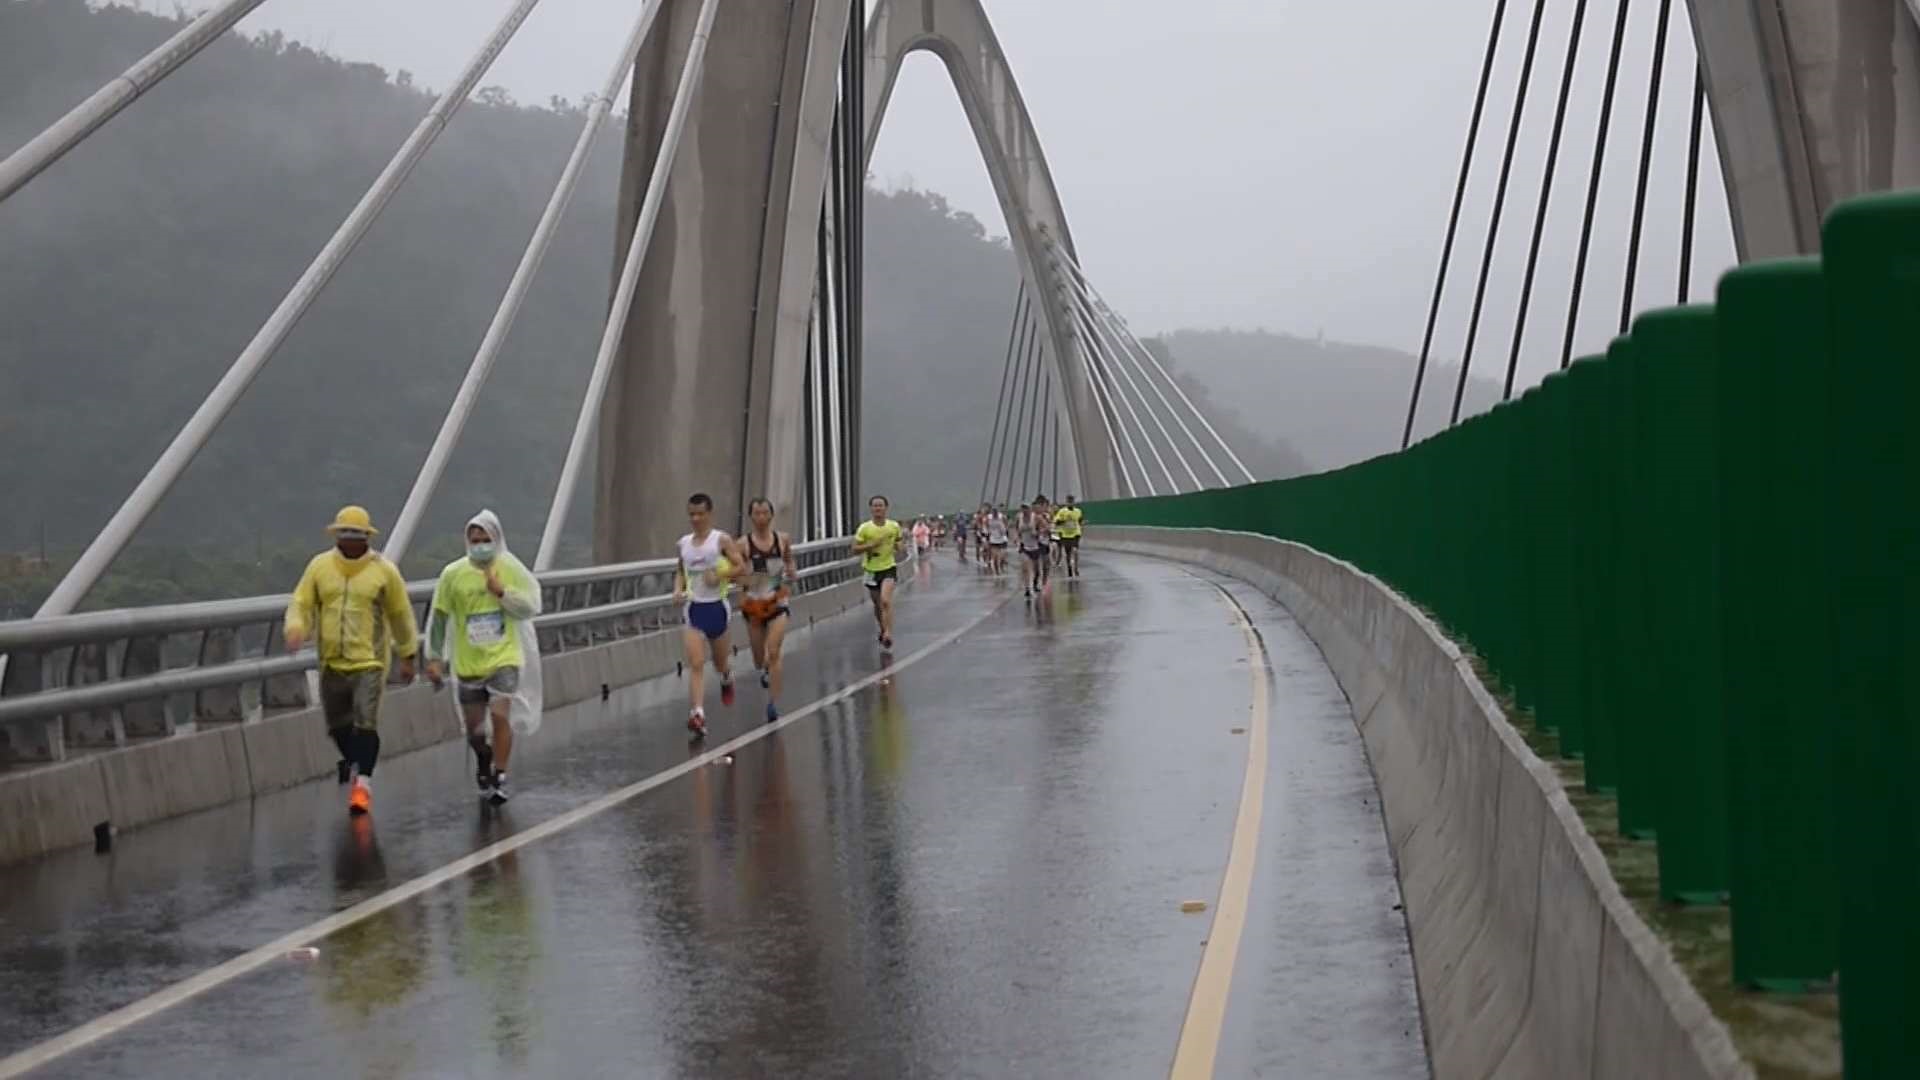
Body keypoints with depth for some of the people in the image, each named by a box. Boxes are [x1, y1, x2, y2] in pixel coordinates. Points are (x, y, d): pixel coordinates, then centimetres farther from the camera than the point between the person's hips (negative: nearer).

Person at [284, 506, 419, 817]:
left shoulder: (383, 570, -2)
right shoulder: (320, 566, 3)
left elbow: (401, 615, 6)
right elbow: (301, 602, 4)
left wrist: (407, 655, 11)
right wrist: (296, 627, -18)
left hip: (369, 662, -3)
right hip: (331, 662, 3)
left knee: (366, 722, -14)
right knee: (337, 724, 13)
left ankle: (363, 782, -7)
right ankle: (354, 762, 39)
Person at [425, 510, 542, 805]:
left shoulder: (511, 569, -5)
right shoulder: (453, 574, -5)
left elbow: (531, 607, -5)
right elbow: (438, 617, 1)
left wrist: (502, 592, -20)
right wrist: (434, 658, 0)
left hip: (504, 658, -2)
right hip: (468, 663, 2)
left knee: (501, 715, -16)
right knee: (473, 726, 11)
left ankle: (499, 779, -4)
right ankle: (484, 758, 44)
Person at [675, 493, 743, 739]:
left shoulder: (721, 540, -6)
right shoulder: (684, 543, 7)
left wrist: (721, 574, -26)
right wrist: (678, 589, 0)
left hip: (716, 607, -2)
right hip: (693, 608, 2)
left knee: (719, 662, 16)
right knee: (695, 663, -14)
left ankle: (727, 679, 52)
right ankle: (698, 714, -22)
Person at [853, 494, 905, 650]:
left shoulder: (894, 526, -1)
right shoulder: (864, 528, -6)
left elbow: (899, 543, 16)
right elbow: (855, 550, -5)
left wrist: (899, 546, -8)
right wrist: (871, 545, -20)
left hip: (889, 567, -1)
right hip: (871, 569, 1)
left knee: (886, 600, -21)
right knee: (877, 604, 13)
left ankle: (888, 634, -21)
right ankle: (883, 630, 37)